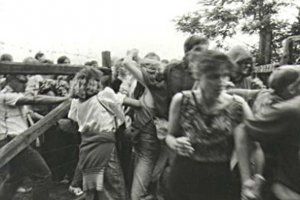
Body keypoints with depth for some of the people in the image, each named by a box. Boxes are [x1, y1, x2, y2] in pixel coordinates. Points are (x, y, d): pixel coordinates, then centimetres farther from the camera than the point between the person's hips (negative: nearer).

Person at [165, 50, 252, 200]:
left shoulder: (238, 105, -10)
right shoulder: (181, 100, -9)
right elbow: (170, 136, 4)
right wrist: (176, 144, -17)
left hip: (221, 182, 0)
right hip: (184, 178, 1)